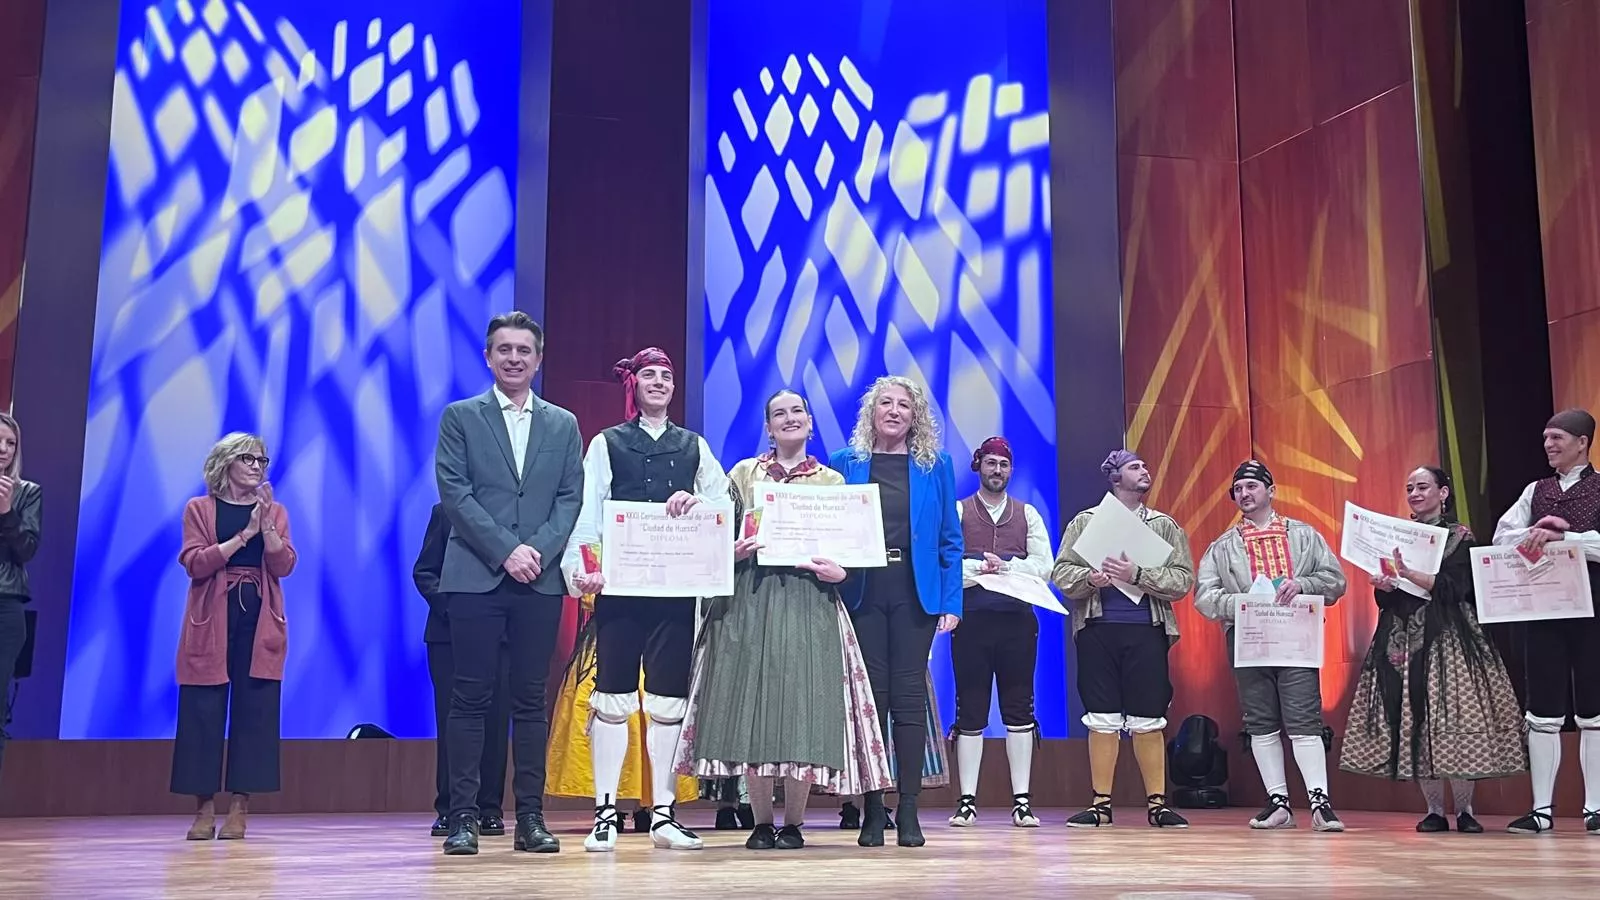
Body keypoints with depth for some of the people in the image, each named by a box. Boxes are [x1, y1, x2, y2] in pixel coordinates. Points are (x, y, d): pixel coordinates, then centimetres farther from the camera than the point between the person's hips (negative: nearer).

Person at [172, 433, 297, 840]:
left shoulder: (275, 511, 13)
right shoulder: (199, 509, 7)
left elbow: (283, 566, 0)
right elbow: (195, 563, -7)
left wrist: (266, 524, -13)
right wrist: (244, 534, -13)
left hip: (260, 621, 2)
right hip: (211, 621, -2)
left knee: (254, 711, -2)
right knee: (204, 711, -3)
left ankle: (240, 807, 2)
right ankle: (204, 807, 4)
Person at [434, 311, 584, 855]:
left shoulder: (563, 424, 14)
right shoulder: (460, 417, 7)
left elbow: (570, 498, 7)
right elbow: (454, 493, -3)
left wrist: (539, 549, -9)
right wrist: (505, 550, -12)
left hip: (540, 580, 2)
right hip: (475, 577, -2)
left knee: (531, 699, 4)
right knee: (471, 697, -2)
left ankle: (530, 818, 8)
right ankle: (463, 817, 3)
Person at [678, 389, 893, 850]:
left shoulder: (832, 481, 12)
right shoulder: (743, 474, 13)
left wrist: (837, 570, -10)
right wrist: (735, 551, -9)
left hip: (809, 602, 0)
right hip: (749, 601, 1)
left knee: (803, 706, -5)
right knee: (751, 707, -2)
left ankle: (794, 824, 7)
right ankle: (761, 823, 9)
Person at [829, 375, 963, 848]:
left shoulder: (935, 465, 7)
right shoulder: (844, 463, 6)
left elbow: (950, 539, 6)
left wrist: (951, 601, -1)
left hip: (915, 592, 0)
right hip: (862, 591, 0)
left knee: (909, 693, 1)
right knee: (870, 695, 1)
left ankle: (908, 810, 8)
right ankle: (872, 811, 9)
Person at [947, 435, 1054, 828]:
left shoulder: (1028, 515, 14)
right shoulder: (957, 512, 7)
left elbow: (1044, 567, 2)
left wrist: (1005, 566, -11)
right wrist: (980, 567, -15)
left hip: (1017, 619, 2)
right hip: (971, 619, -2)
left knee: (1020, 709, 3)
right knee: (970, 711, 2)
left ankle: (1021, 801, 7)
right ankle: (967, 800, 7)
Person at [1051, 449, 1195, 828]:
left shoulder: (1165, 525, 12)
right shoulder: (1084, 521, 11)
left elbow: (1183, 580, 0)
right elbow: (1061, 572, 4)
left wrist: (1138, 575, -14)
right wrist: (1090, 578, -16)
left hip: (1146, 631, 0)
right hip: (1098, 630, 0)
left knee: (1148, 720, 1)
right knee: (1102, 719, 2)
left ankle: (1157, 803, 9)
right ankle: (1101, 803, 9)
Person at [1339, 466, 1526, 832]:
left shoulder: (1459, 536, 2)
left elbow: (1454, 589, -11)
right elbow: (1384, 599, 13)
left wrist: (1407, 573, -19)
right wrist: (1383, 585, -9)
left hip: (1446, 637, -4)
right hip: (1402, 640, 4)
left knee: (1452, 718, -8)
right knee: (1413, 722, -1)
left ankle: (1464, 809, 4)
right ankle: (1434, 809, 6)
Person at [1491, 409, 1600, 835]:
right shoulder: (1535, 491, 13)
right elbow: (1502, 537, 3)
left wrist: (1559, 536, -19)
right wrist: (1536, 533, -14)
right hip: (1543, 609, 4)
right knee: (1543, 712, 4)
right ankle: (1542, 809, 8)